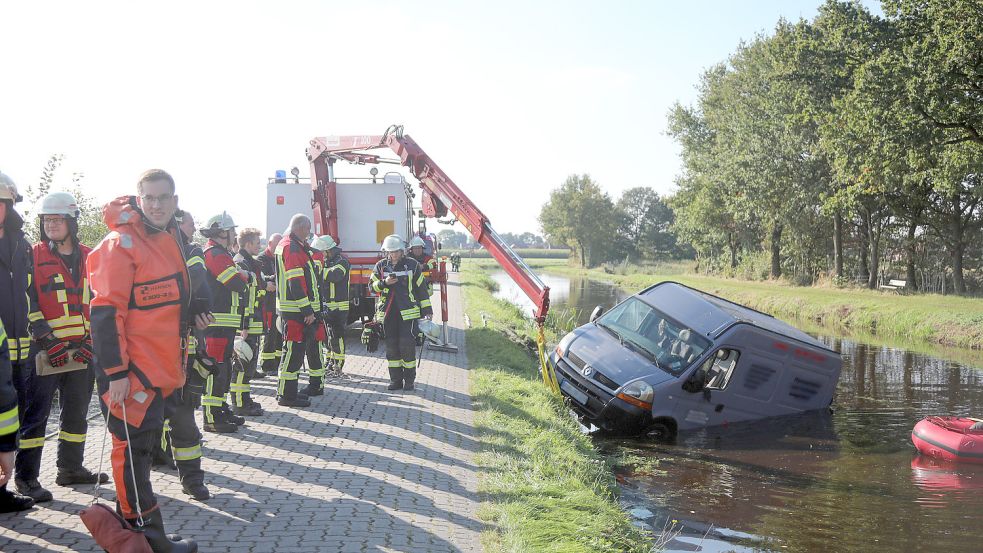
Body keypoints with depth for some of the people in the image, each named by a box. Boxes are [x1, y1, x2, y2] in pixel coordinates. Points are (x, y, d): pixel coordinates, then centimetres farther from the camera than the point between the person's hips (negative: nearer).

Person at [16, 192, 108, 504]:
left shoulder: (88, 258, 11)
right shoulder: (34, 257, -1)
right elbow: (26, 303, -7)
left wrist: (91, 339, 3)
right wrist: (46, 339, -15)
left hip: (83, 350, 5)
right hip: (46, 351, -5)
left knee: (77, 412, 13)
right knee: (36, 413, -4)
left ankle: (71, 468, 25)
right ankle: (26, 476, 4)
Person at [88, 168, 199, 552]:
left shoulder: (169, 238, 12)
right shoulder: (120, 244, -15)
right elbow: (105, 312, -19)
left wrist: (191, 317, 17)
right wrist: (116, 372, -21)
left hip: (163, 369, 9)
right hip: (132, 372, -9)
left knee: (143, 447, 18)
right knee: (133, 450, -1)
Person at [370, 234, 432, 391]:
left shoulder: (412, 264, 3)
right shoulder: (381, 266, 7)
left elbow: (421, 287, 6)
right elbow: (372, 285, 9)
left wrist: (426, 309, 5)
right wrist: (384, 283, -11)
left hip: (408, 312, -2)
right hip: (388, 312, 3)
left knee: (407, 344, -7)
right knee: (391, 346, 5)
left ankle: (409, 379, 5)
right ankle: (395, 379, 14)